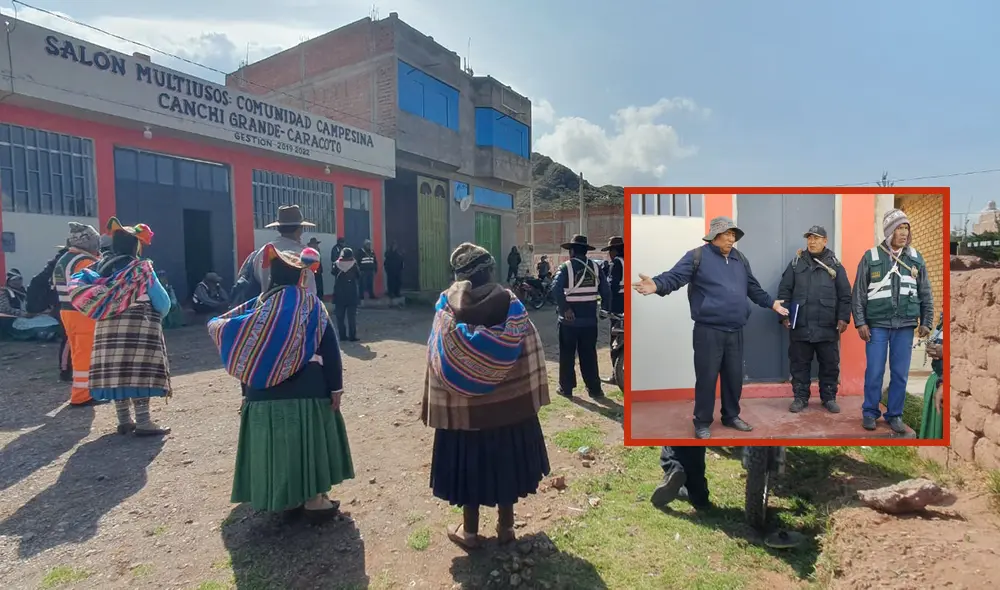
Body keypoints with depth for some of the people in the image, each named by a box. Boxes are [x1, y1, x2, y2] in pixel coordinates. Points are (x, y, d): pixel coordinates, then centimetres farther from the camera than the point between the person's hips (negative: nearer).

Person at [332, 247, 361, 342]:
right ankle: (352, 336, -1)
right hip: (351, 294, -2)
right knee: (351, 316, 1)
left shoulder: (336, 264, -4)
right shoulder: (354, 264, -7)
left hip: (339, 294, 2)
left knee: (340, 316, 9)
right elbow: (359, 277, 0)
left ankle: (342, 335, 10)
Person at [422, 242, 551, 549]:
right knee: (505, 460, 17)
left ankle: (470, 530, 27)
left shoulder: (449, 307, -12)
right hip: (509, 401, 1)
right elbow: (530, 354, -7)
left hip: (464, 404, -1)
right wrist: (531, 396, 2)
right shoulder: (510, 304, -10)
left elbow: (438, 361, -10)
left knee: (469, 462, 13)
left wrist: (434, 404, -3)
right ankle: (506, 525, 31)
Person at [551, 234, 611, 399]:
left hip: (569, 320, -3)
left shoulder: (566, 267, -7)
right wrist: (604, 309, 12)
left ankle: (566, 388, 17)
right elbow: (606, 291, 1)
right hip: (590, 319, 3)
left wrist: (565, 309, -19)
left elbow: (556, 288, -24)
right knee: (589, 355, 13)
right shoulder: (595, 267, 4)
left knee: (567, 355, 10)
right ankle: (594, 389, 17)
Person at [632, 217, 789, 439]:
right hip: (708, 331, -6)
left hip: (735, 331, 6)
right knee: (707, 378, 0)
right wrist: (657, 285, -37)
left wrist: (771, 303, 27)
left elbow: (753, 288, 28)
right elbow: (675, 277, -18)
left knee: (734, 377, 15)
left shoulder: (740, 258, 15)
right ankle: (702, 422, 15)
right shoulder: (697, 256, -5)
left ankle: (731, 416, 33)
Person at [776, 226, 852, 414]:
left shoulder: (835, 265, 7)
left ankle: (829, 398, 21)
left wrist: (843, 318, -4)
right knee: (799, 363, 6)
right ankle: (800, 397, 16)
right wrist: (784, 315, -2)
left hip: (827, 326, 0)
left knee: (830, 364, 8)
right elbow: (784, 290, 4)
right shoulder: (796, 263, 7)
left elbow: (845, 294, 4)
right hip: (800, 325, 0)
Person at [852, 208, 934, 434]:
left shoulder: (916, 258, 7)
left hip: (905, 325, 2)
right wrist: (860, 322, -5)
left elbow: (926, 294, 11)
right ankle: (870, 412, 15)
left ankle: (894, 414, 18)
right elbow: (858, 293, 0)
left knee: (900, 373, 6)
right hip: (877, 324, -2)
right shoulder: (871, 257, -1)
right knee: (874, 372, 0)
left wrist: (926, 322, 6)